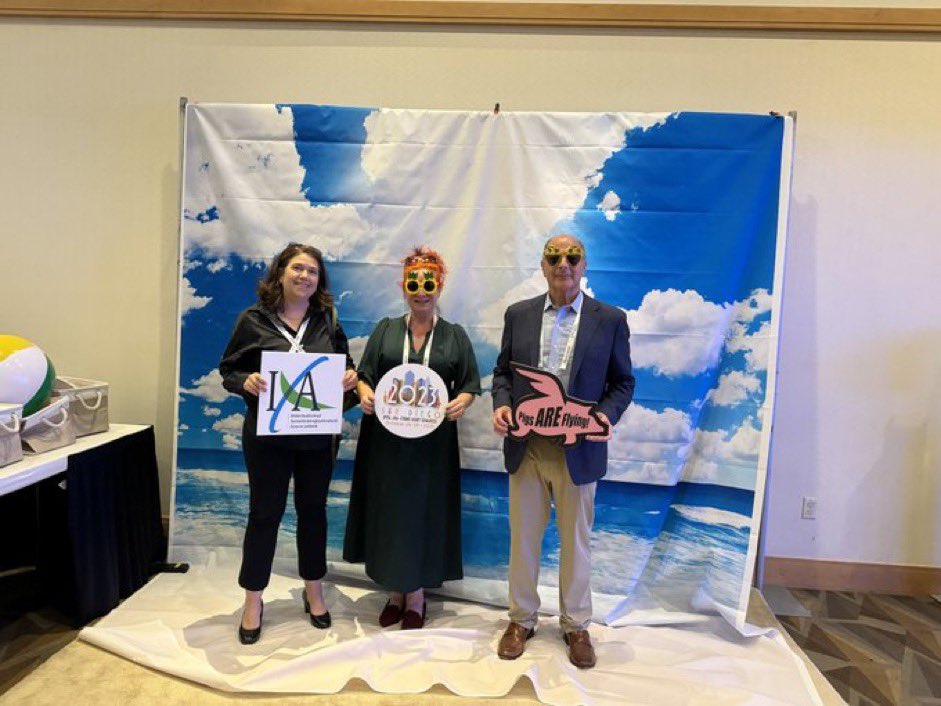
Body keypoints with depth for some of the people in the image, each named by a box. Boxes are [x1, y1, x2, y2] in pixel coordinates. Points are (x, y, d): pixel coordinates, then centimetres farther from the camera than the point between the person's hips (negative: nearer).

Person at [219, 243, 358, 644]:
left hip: (317, 435, 3)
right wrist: (245, 382, -22)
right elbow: (228, 370, -1)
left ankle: (313, 590, 33)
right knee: (265, 513, 7)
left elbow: (345, 366, 11)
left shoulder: (327, 321, 3)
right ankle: (253, 601, 25)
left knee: (313, 510, 14)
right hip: (267, 434, -2)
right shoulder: (253, 320, -4)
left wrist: (350, 377, -11)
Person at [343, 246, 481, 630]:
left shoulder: (455, 335, 4)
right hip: (386, 439, 2)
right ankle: (396, 591, 26)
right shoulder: (385, 330, 7)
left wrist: (461, 403, -17)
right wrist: (365, 395, -15)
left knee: (423, 511, 6)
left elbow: (469, 385, 4)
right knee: (389, 511, 9)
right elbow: (365, 375, 6)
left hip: (432, 441, -1)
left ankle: (417, 595, 23)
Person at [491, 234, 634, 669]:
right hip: (526, 447, 2)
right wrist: (501, 404, -10)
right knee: (523, 537, 14)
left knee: (575, 540, 13)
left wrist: (608, 415, -16)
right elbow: (503, 370, 9)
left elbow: (623, 382, 2)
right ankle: (521, 619, 34)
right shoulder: (518, 314, 4)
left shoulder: (610, 320, -1)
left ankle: (576, 625, 33)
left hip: (578, 450, -1)